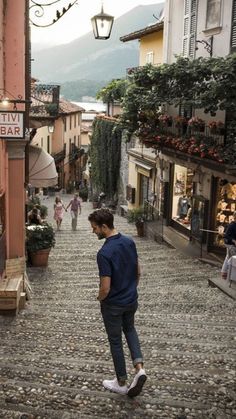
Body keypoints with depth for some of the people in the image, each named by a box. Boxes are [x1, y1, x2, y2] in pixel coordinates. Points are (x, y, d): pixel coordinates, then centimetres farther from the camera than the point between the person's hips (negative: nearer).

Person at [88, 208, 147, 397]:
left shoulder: (104, 253, -29)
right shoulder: (129, 242, -6)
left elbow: (105, 288, -26)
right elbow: (138, 272, 5)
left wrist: (100, 298, -4)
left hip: (113, 304, -6)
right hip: (131, 300, 6)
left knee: (116, 341, 12)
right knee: (129, 329, 29)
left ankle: (122, 383, 25)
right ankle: (139, 368, 12)